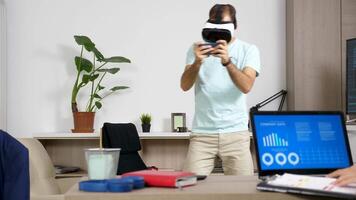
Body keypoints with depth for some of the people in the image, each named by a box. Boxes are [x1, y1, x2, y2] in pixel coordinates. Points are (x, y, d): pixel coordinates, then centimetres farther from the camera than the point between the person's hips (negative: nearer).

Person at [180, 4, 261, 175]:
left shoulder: (248, 50, 2)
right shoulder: (197, 49, 6)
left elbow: (246, 86, -13)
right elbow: (185, 86, -4)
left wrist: (227, 61, -27)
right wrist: (197, 62, -21)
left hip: (236, 132, 0)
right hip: (202, 133, 1)